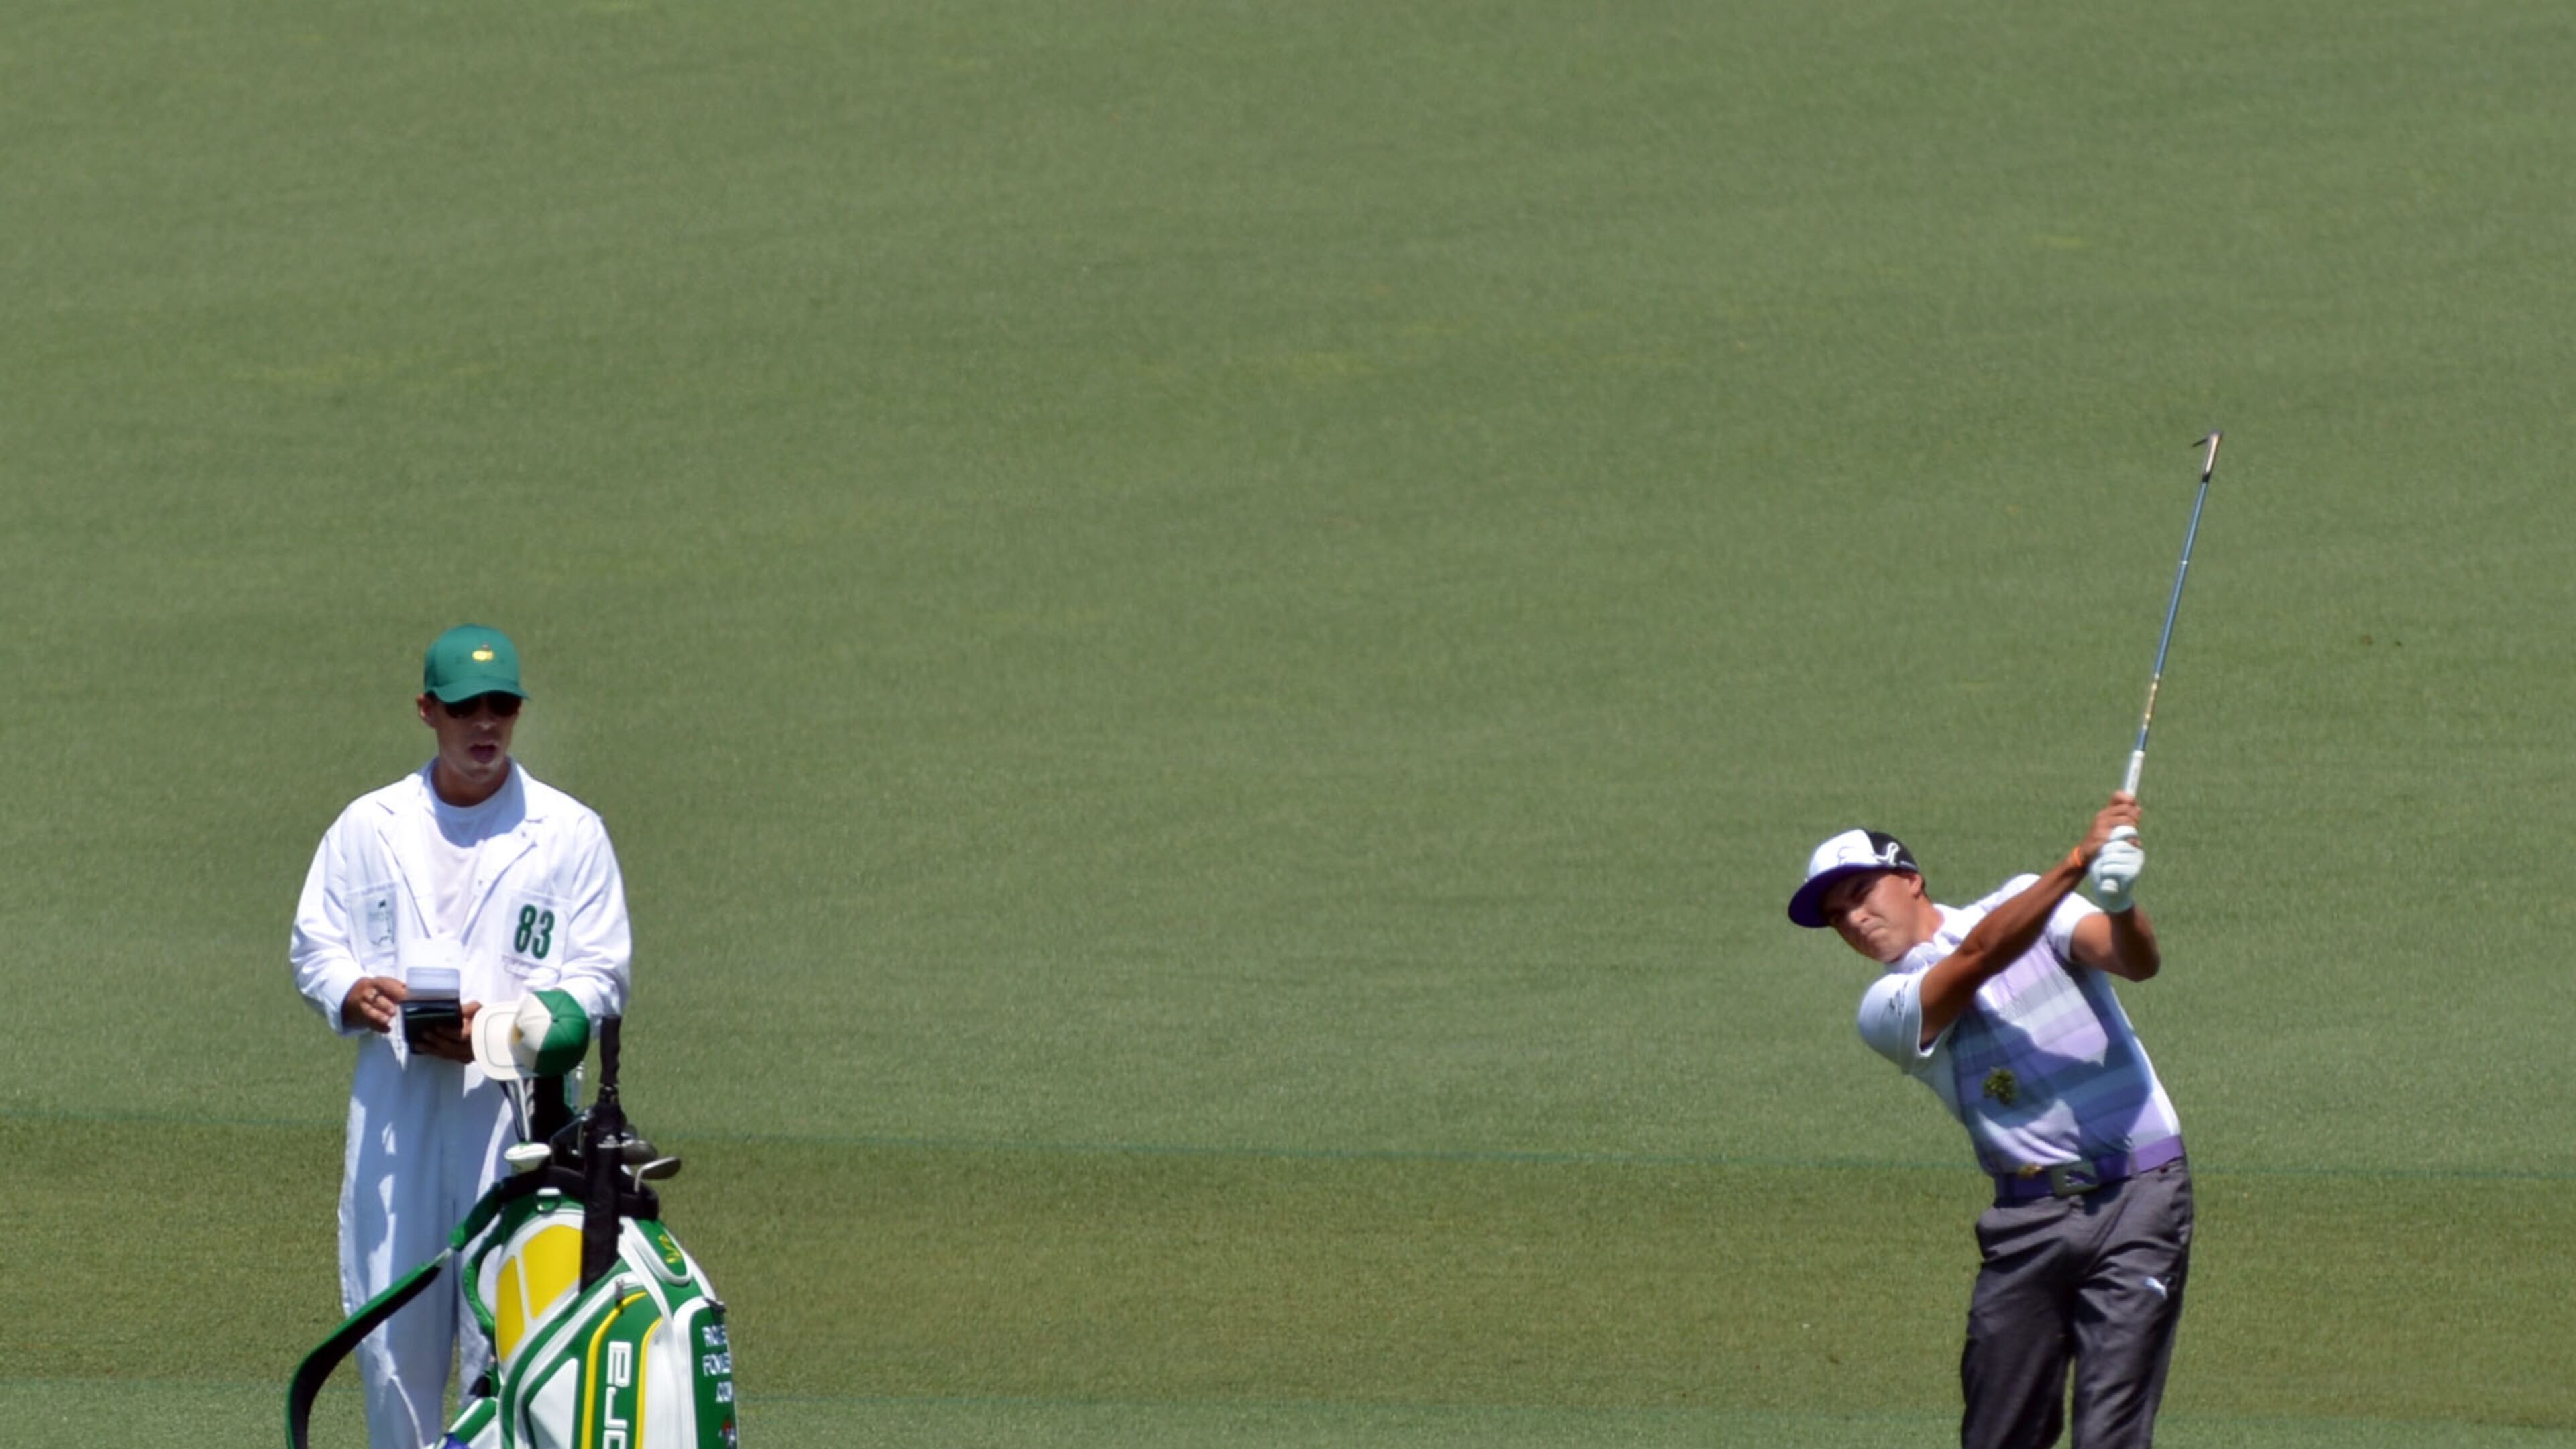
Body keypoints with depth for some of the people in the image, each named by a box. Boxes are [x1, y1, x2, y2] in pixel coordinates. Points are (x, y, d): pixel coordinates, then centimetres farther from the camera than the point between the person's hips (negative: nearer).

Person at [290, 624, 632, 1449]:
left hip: (517, 1101, -2)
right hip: (394, 1101, 3)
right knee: (389, 1323, 2)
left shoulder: (570, 833, 7)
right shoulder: (369, 826, 14)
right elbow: (313, 946, 14)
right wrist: (357, 995, -9)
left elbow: (601, 978, 3)